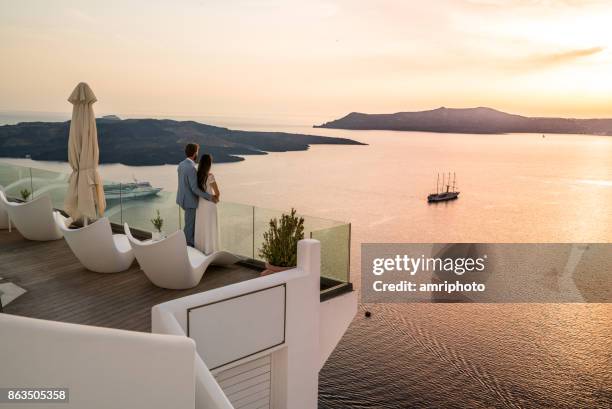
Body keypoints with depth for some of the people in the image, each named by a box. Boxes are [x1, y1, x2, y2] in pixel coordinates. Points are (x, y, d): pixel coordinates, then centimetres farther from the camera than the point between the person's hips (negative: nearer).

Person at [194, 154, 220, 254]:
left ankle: (200, 248, 27)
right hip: (209, 204, -6)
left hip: (200, 203, 6)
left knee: (200, 226, 17)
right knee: (209, 228, 6)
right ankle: (209, 250, 14)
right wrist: (216, 198, 7)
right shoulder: (210, 176, -21)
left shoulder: (198, 174, -3)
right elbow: (217, 193, -15)